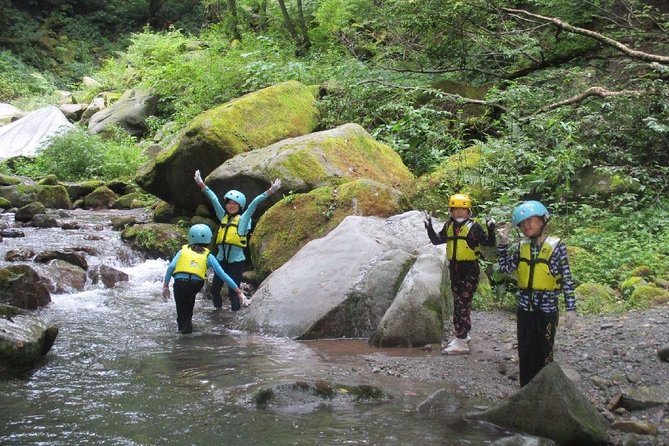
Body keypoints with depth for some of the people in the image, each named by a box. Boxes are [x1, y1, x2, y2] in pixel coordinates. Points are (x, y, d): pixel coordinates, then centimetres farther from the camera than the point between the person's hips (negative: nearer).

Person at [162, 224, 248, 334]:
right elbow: (223, 275, 13)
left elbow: (171, 266, 4)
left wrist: (165, 286, 5)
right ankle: (187, 323, 35)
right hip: (196, 285, 0)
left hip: (180, 283, 0)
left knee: (181, 310, 23)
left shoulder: (183, 250, 20)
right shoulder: (208, 256, 17)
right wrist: (239, 292, 14)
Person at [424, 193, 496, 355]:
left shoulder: (473, 227, -8)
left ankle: (461, 343, -10)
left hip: (470, 270, -7)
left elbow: (489, 243, -7)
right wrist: (429, 227, 4)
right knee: (458, 304, 17)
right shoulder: (449, 226, 8)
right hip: (454, 269, 7)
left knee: (462, 305, -11)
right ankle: (462, 335, 32)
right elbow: (436, 240, 17)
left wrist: (491, 230, -22)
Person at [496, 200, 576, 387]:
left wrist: (571, 308, -10)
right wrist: (503, 243, 2)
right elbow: (505, 268, 11)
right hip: (525, 308, 4)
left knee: (544, 352, 5)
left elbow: (567, 279, -7)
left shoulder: (556, 246, -8)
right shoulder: (522, 247, 5)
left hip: (547, 309, -4)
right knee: (525, 351, 11)